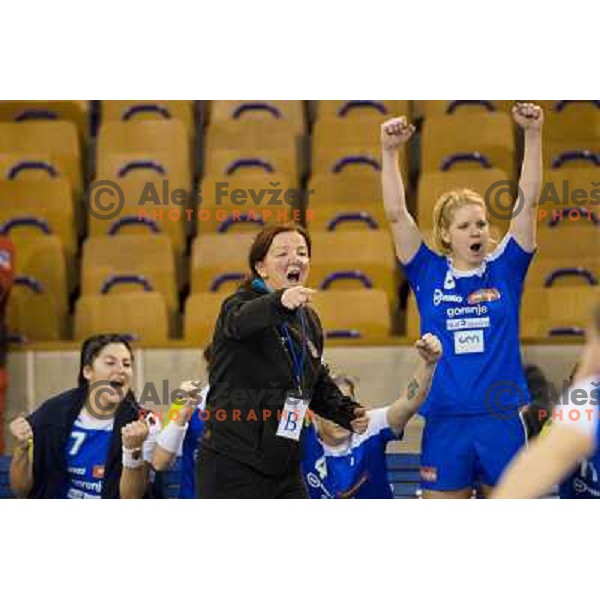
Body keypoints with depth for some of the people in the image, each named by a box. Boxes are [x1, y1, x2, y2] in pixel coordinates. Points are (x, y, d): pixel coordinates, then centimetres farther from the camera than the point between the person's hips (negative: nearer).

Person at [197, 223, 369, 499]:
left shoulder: (309, 320, 13)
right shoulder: (240, 304, -9)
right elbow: (241, 321, -35)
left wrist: (347, 412, 8)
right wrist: (280, 303, -56)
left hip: (284, 470, 7)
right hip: (233, 468, -7)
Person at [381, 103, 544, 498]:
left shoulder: (505, 270, 5)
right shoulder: (429, 274, 5)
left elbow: (527, 202, -2)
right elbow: (397, 215, -2)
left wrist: (533, 135, -10)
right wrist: (390, 152, -12)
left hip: (502, 420, 0)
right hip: (445, 422, 0)